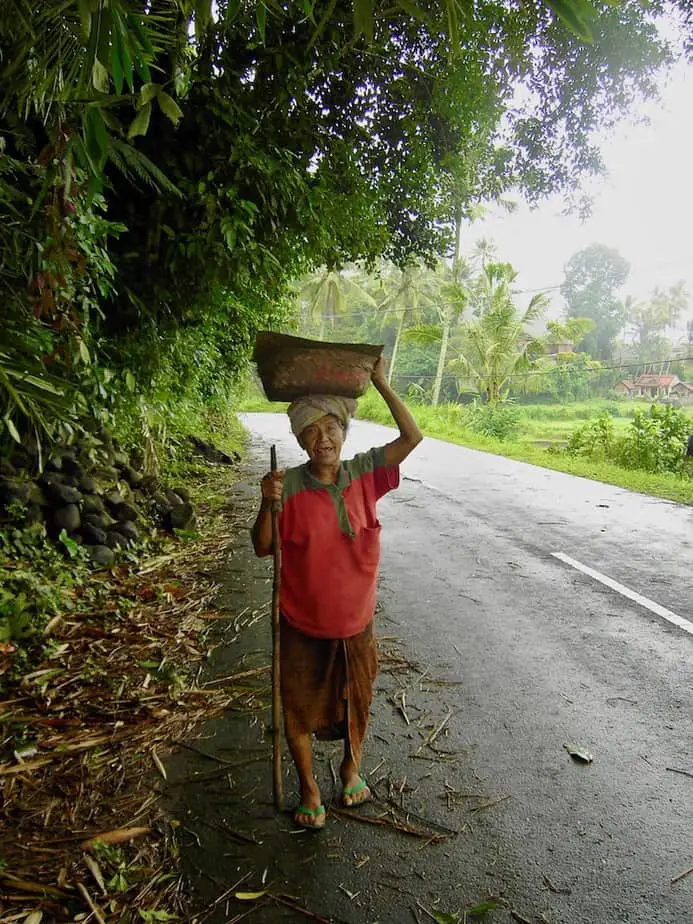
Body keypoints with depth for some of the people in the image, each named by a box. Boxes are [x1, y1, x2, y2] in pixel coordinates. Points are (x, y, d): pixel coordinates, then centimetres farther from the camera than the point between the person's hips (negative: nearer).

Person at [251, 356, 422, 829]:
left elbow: (413, 437, -11)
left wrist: (383, 384, -15)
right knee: (299, 707, 15)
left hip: (356, 621, 2)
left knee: (356, 701, 22)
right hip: (302, 625, -2)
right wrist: (268, 503, -29)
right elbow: (263, 548, -10)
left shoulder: (364, 474, -8)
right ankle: (309, 785, 41)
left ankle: (352, 768, 51)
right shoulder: (289, 485, -15)